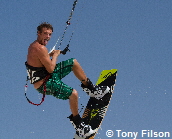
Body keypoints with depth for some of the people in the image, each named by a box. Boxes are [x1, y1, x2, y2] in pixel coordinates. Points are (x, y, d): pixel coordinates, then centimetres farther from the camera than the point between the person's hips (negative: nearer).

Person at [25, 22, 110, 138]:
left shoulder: (33, 45, 4)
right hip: (44, 84, -11)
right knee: (73, 93, -27)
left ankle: (91, 89, 26)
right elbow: (51, 69, -26)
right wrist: (55, 55, -10)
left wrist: (50, 55, 8)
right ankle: (77, 122, -3)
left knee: (74, 62, 16)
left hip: (47, 75, 11)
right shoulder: (40, 48, -27)